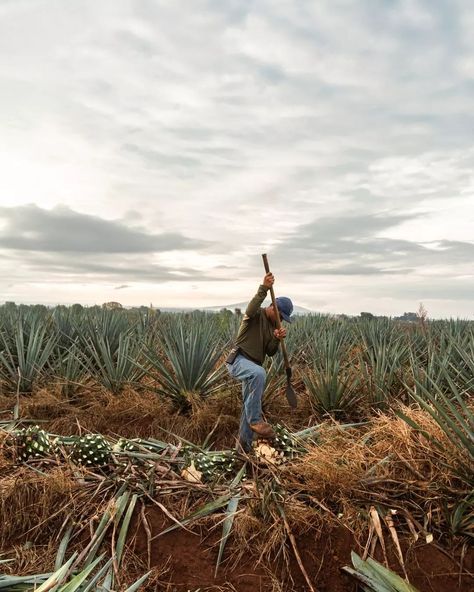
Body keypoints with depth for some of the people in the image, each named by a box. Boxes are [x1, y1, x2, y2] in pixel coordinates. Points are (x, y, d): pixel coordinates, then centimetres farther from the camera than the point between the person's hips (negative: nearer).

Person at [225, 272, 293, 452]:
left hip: (253, 366, 9)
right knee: (259, 373, -38)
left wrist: (277, 339, -12)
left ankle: (244, 444, 20)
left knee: (249, 405, 9)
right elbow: (250, 309, -32)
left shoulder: (274, 326, 16)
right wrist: (264, 289, -42)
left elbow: (270, 352, 9)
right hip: (238, 360, -9)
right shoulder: (256, 315, -5)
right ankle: (255, 419, -29)